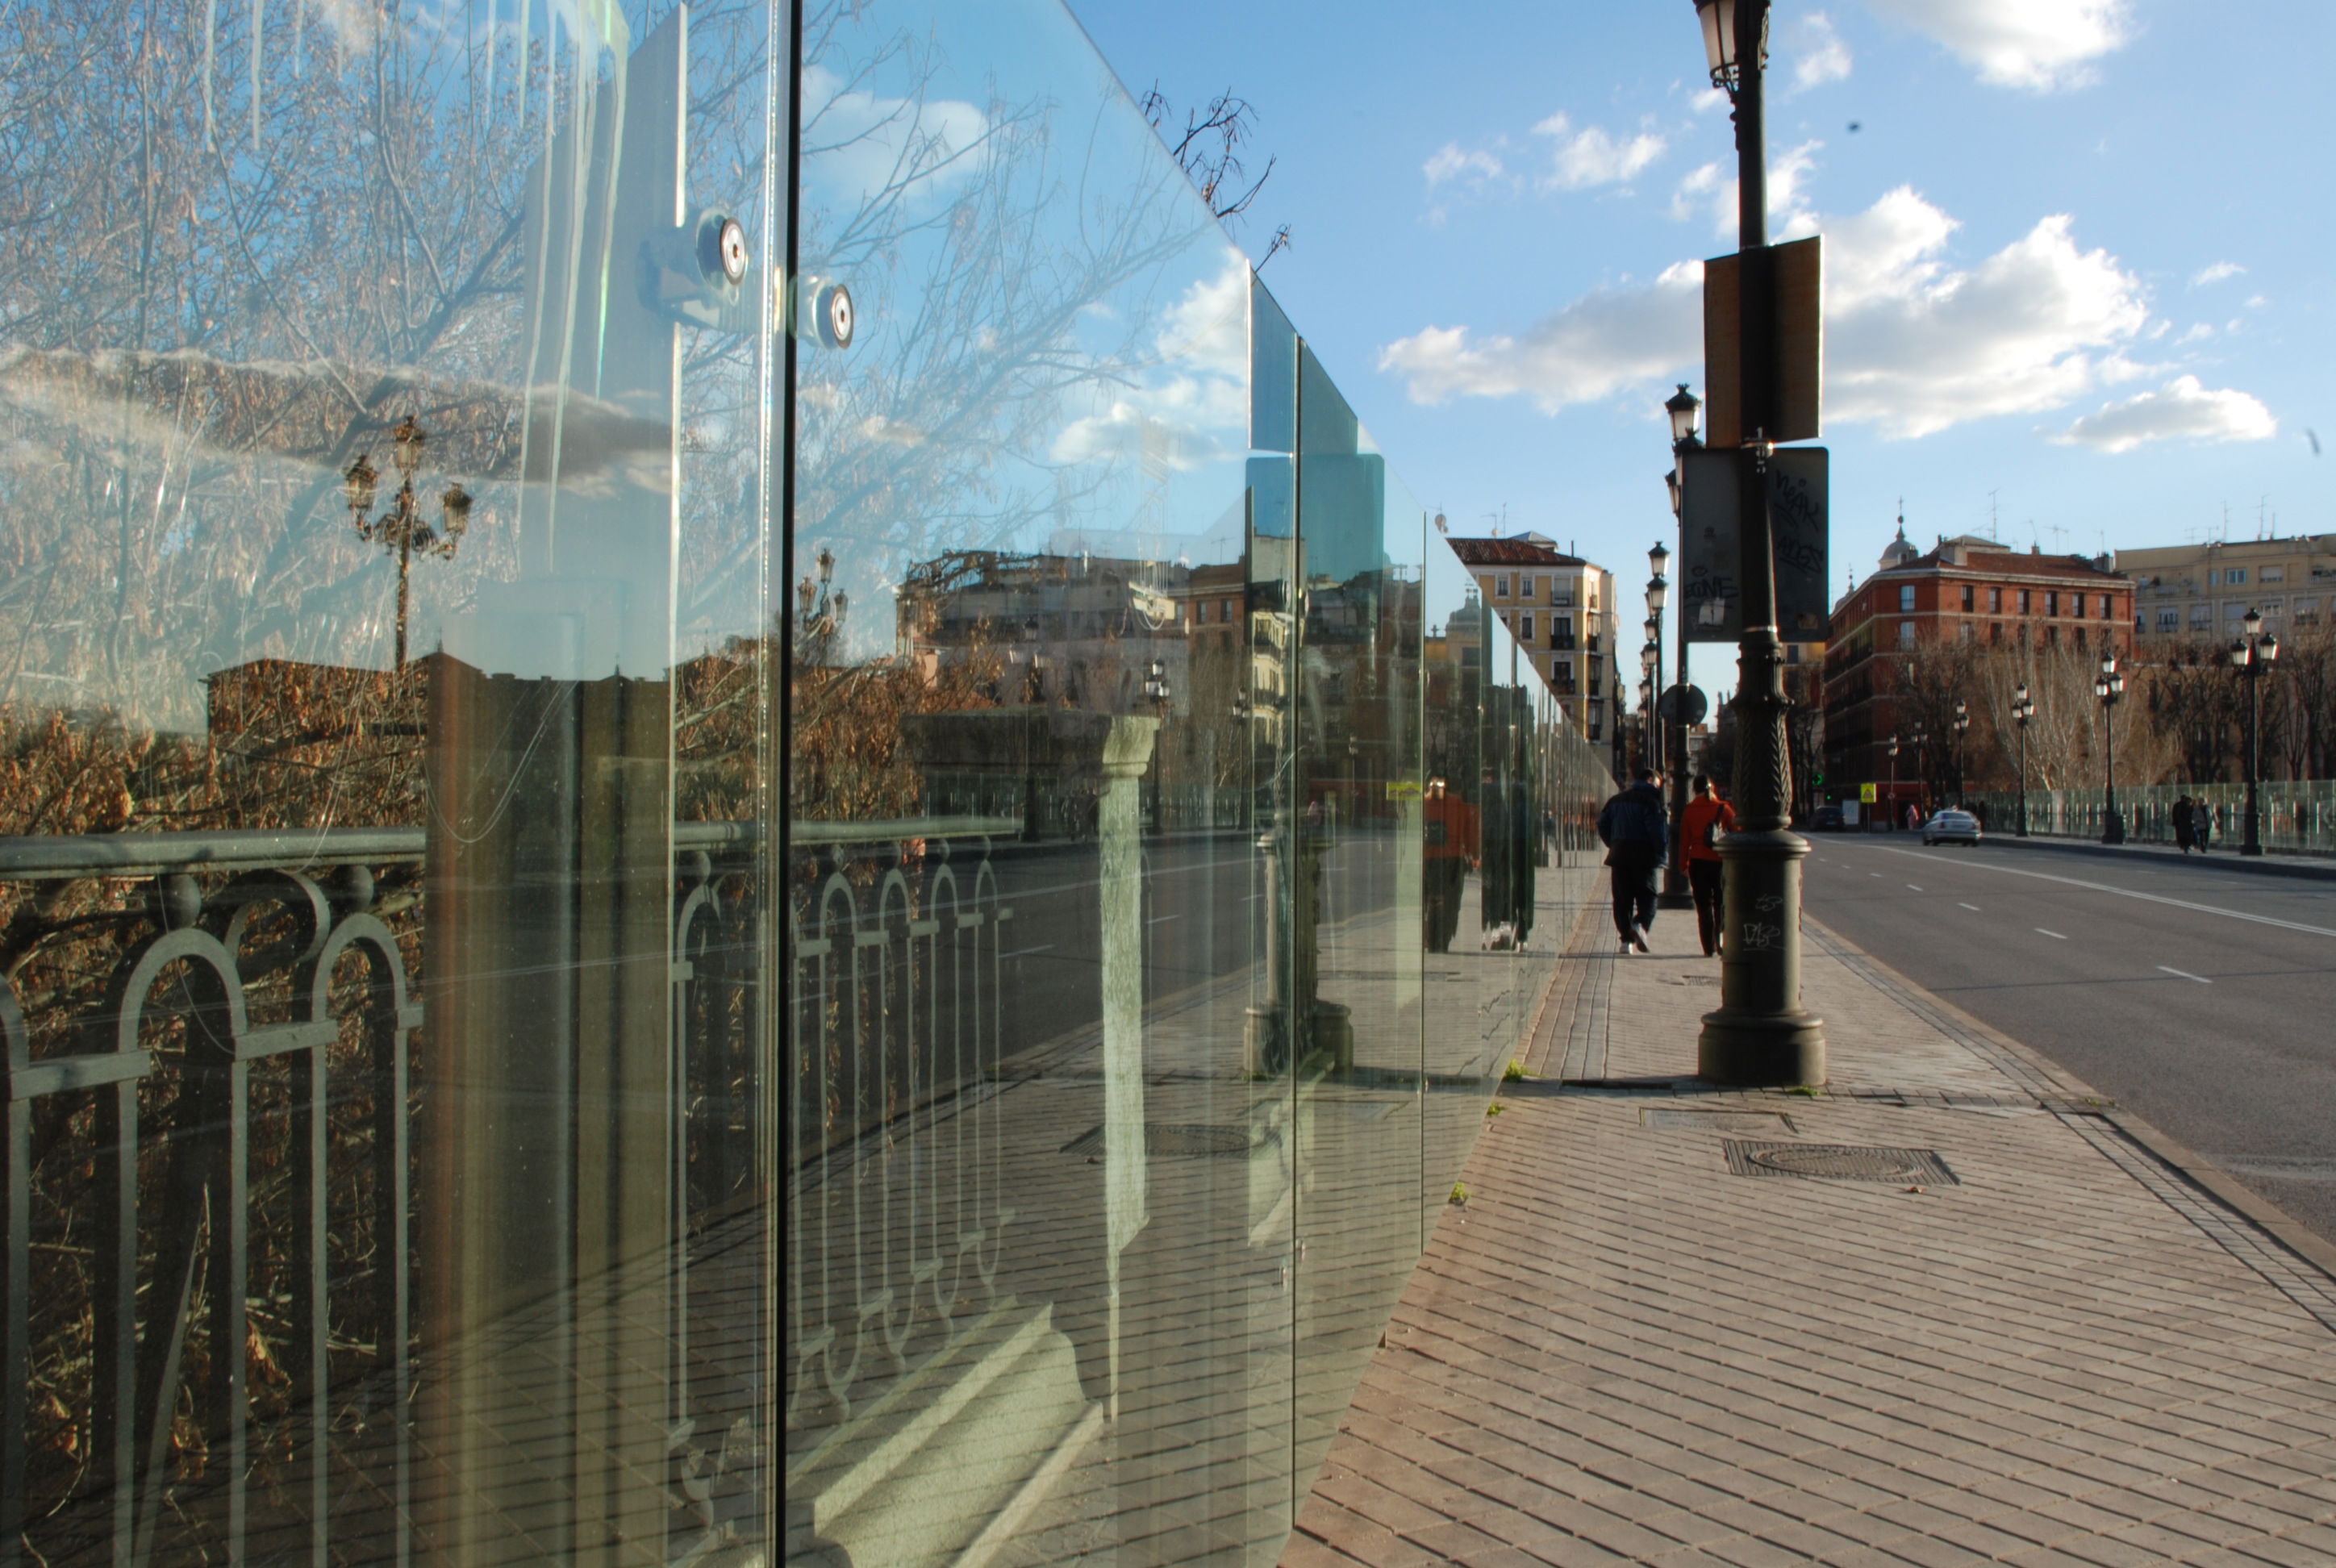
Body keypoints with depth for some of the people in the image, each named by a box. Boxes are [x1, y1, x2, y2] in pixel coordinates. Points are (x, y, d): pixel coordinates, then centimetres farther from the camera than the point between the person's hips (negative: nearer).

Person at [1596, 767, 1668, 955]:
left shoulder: (1616, 800, 15)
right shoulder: (1650, 800, -6)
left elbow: (1602, 824, 16)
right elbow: (1657, 828, -16)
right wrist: (1661, 848, -3)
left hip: (1619, 855, 5)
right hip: (1643, 856, -5)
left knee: (1622, 899, 7)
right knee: (1647, 895, 0)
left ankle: (1626, 939, 2)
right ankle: (1640, 924, -26)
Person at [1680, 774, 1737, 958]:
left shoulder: (1688, 811, -1)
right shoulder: (1723, 809, -3)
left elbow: (1684, 840, 0)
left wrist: (1684, 865, 7)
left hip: (1698, 862, 0)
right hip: (1720, 862, 0)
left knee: (1704, 906, 4)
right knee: (1721, 905, 12)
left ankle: (1709, 948, -1)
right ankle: (1722, 944, 9)